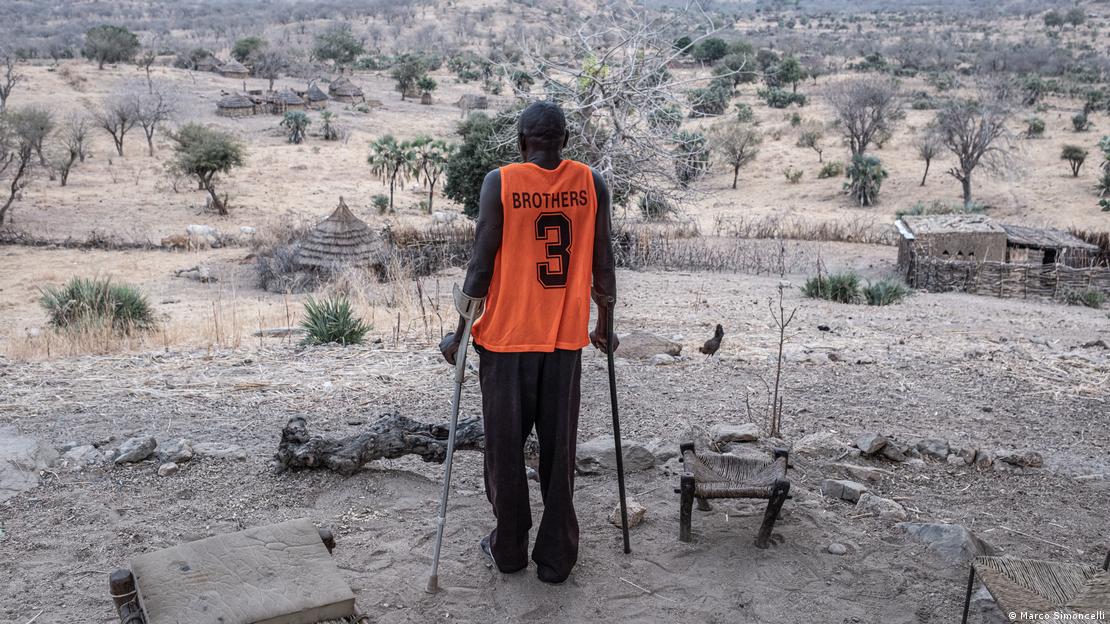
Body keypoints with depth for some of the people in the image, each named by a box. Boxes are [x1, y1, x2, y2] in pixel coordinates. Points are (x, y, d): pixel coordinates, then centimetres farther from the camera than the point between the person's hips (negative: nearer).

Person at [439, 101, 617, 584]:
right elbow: (602, 266, 3)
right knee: (559, 450, 11)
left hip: (507, 337, -2)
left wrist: (459, 334, 2)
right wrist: (604, 327, 16)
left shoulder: (500, 182, -7)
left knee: (506, 447, 12)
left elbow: (482, 266, -8)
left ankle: (509, 549, 25)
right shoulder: (592, 184, 1)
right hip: (566, 340, 2)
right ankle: (556, 558, 19)